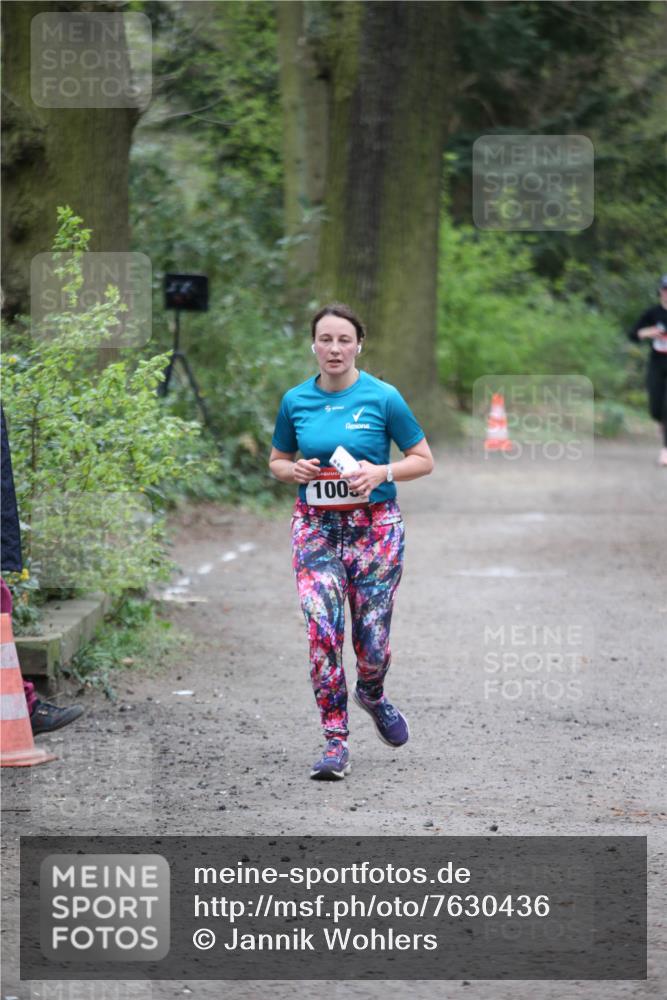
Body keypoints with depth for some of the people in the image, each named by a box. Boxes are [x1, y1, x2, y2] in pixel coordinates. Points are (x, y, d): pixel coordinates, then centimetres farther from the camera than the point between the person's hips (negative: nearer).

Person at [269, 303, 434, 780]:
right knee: (322, 631, -12)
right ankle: (336, 743, -4)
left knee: (372, 640, 0)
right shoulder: (296, 401, 3)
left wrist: (382, 472, -16)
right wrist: (296, 470, -6)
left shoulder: (383, 397, -6)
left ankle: (372, 695, 37)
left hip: (375, 526, -2)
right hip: (316, 526, 2)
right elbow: (277, 461, 16)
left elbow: (423, 460, 1)